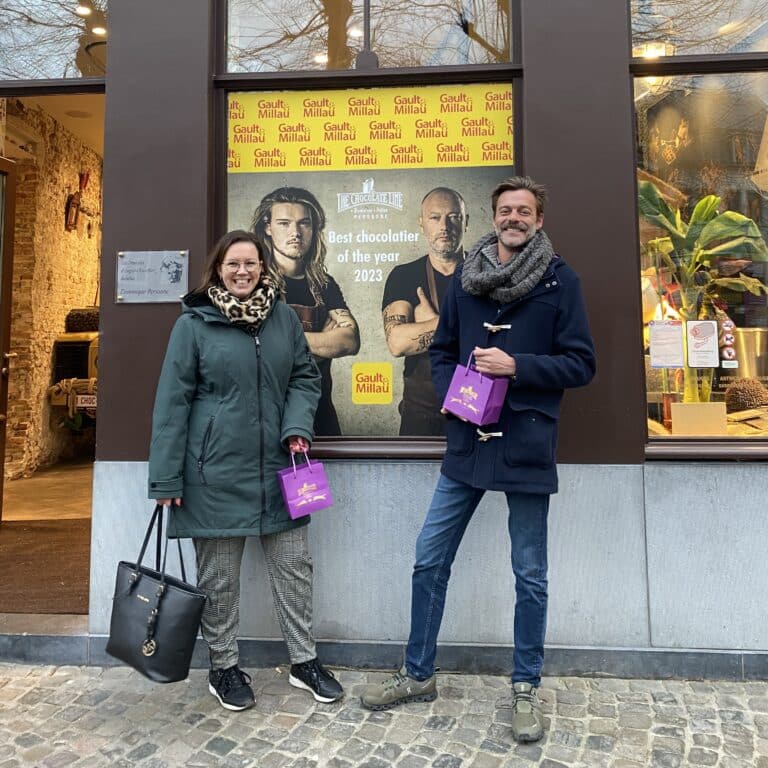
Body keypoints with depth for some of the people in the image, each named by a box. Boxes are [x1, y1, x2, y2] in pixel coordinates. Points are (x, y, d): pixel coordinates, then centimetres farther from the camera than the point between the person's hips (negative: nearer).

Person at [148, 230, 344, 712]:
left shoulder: (284, 318, 5)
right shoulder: (194, 324, -4)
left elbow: (305, 378, 9)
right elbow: (173, 401, -5)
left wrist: (298, 427, -9)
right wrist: (167, 478, -6)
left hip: (278, 469, 3)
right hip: (217, 472, -3)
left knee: (294, 567, 12)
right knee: (219, 577, 11)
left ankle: (304, 661, 31)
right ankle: (224, 667, 33)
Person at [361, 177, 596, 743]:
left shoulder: (561, 281, -1)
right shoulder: (466, 278, 8)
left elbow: (581, 365, -4)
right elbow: (441, 351, 14)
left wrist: (516, 366, -17)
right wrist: (454, 393, -4)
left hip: (527, 447, -3)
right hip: (467, 442, 3)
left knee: (530, 577, 11)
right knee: (430, 561, 9)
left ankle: (526, 688, 33)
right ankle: (418, 676, 30)